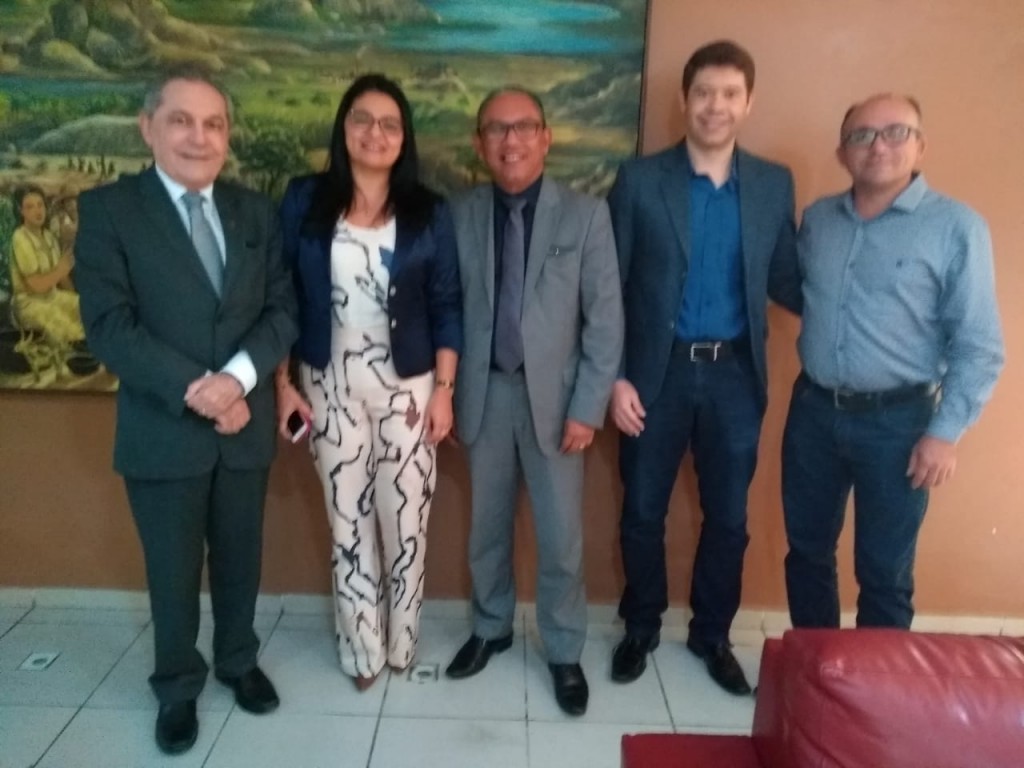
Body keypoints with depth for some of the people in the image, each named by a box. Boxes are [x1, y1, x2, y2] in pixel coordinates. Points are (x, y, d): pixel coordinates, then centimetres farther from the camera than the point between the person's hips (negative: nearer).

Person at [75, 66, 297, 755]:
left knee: (240, 560, 18)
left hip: (246, 424, 3)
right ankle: (178, 686, 37)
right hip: (163, 430, -3)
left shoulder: (256, 211, 5)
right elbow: (109, 325, -14)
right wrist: (196, 391, -22)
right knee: (173, 572, 13)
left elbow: (284, 307, -2)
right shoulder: (107, 209, -6)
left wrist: (239, 375, -19)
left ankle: (238, 660, 43)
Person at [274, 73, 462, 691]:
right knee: (348, 521, 8)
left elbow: (447, 307, 0)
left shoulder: (429, 212, -1)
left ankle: (400, 642, 28)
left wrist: (444, 389, -5)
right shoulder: (305, 201, -1)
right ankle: (363, 648, 27)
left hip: (407, 386, 0)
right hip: (330, 385, 1)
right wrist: (282, 382, -1)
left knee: (406, 519, 5)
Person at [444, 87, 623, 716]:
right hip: (485, 392, 2)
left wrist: (588, 407, -10)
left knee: (561, 537, 8)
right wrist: (448, 389, -3)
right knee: (487, 528, 16)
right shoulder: (461, 215, 1)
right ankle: (491, 628, 38)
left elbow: (606, 318, -6)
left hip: (555, 394, -2)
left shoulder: (586, 214, -4)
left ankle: (565, 652, 28)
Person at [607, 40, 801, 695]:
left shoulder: (775, 184, 4)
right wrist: (614, 376, -9)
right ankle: (642, 627, 33)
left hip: (736, 374, 2)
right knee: (643, 512, 10)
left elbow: (786, 282, 6)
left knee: (729, 517, 12)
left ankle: (712, 634, 34)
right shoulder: (639, 179, -3)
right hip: (658, 372, -2)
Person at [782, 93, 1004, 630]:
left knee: (884, 571, 9)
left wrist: (946, 431, -13)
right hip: (814, 409, 5)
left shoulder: (957, 227, -8)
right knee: (806, 551, 15)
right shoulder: (817, 218, 6)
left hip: (898, 420, -4)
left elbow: (979, 345, -9)